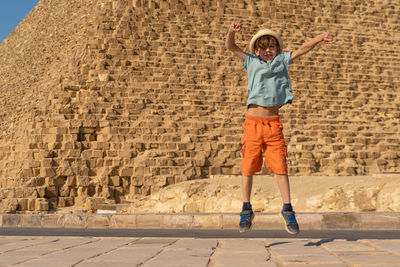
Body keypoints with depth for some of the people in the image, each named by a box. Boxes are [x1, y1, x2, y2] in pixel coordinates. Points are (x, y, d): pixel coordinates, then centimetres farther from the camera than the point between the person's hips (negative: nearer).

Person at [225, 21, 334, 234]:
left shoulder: (282, 61, 12)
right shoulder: (251, 62, 10)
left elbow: (303, 49, 5)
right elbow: (230, 47, 2)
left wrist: (320, 38, -11)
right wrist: (232, 32, -18)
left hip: (273, 123, 0)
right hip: (253, 121, 0)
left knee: (280, 167, -2)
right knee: (248, 167, 3)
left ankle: (287, 210, 8)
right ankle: (246, 211, 15)